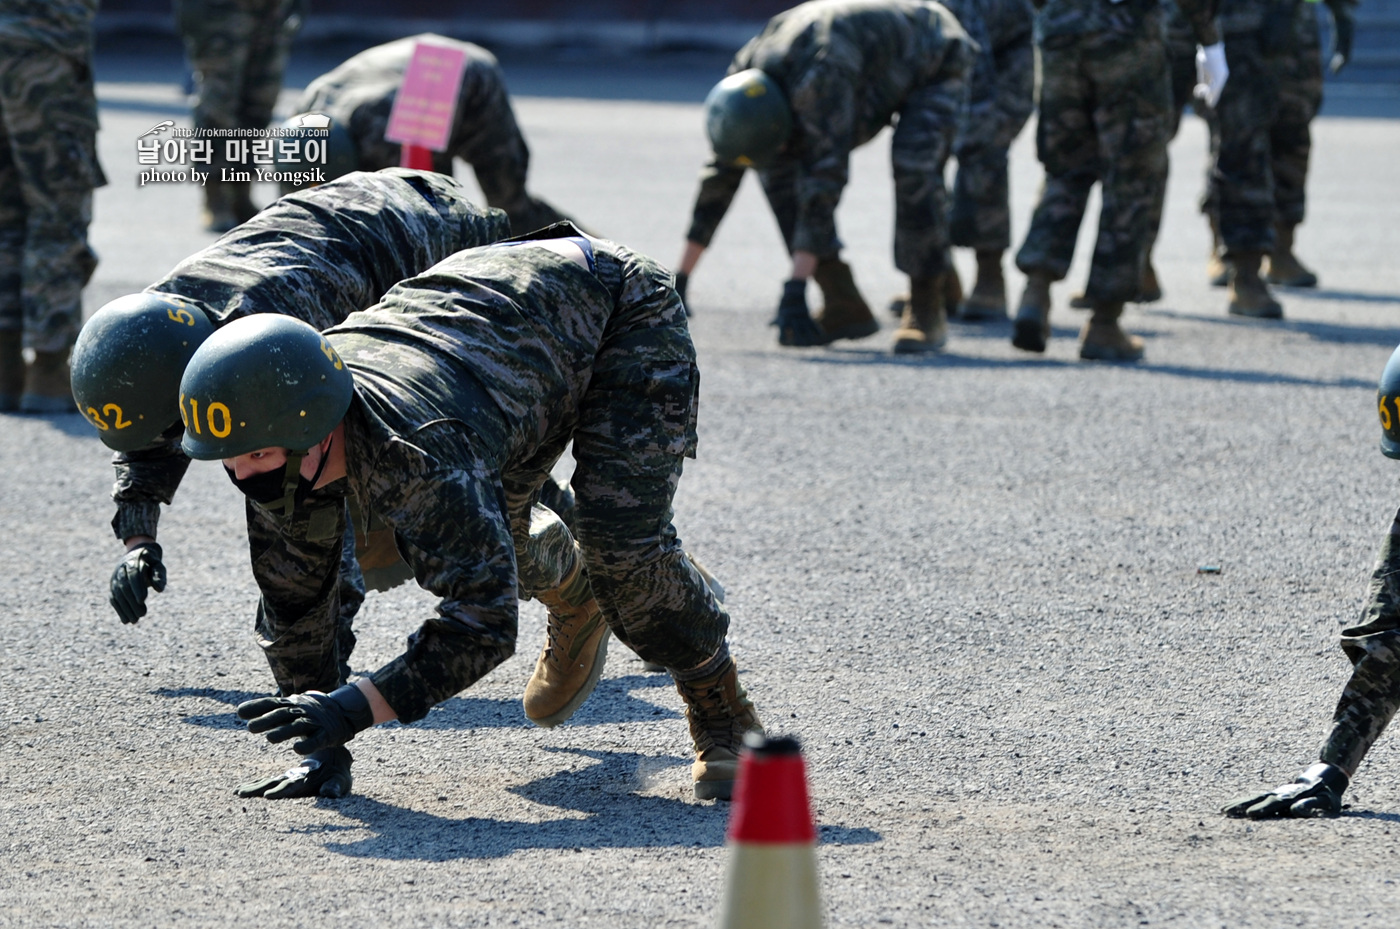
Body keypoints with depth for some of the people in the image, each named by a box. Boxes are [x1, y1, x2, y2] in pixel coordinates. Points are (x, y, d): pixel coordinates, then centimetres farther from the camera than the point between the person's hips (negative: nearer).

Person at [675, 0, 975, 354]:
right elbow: (721, 174, -11)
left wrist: (794, 291, -46)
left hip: (936, 65, -7)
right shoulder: (744, 79, -19)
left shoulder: (819, 75, -42)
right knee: (780, 169, -8)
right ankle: (845, 307, -5)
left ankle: (927, 311, -19)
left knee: (913, 166, -33)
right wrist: (679, 280, -11)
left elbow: (824, 177, -45)